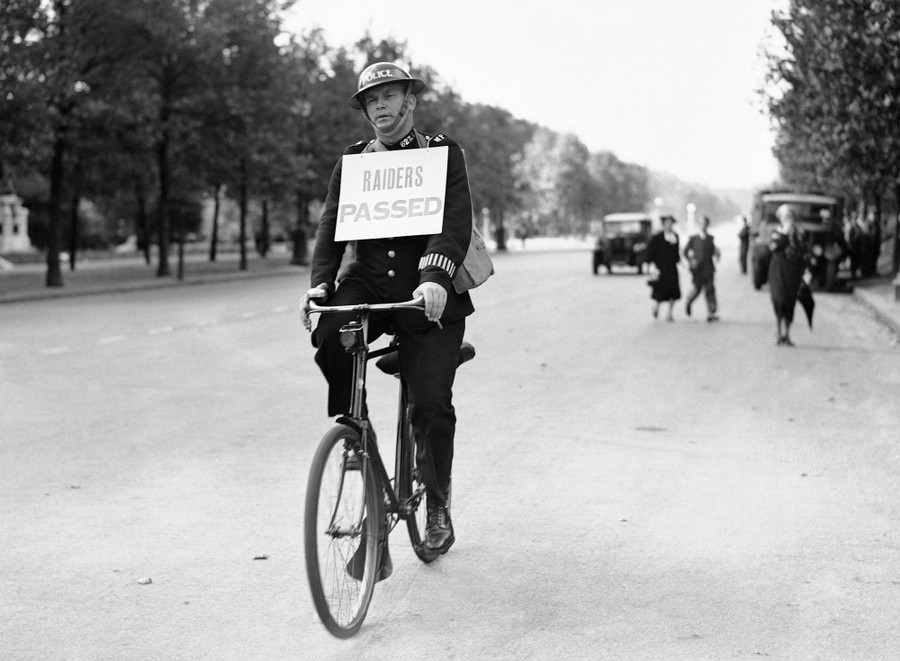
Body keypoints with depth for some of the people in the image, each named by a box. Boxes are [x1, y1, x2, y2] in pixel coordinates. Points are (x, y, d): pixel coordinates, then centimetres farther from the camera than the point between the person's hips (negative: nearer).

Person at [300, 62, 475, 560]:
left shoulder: (443, 154, 3)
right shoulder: (352, 162, 13)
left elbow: (456, 221, -10)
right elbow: (331, 226, 4)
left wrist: (435, 277, -28)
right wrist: (319, 282, -15)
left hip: (427, 293, -2)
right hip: (368, 283, 3)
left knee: (431, 403, -8)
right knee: (329, 335, -30)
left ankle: (437, 505, 14)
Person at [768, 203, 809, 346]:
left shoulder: (799, 234, 10)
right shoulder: (776, 232, 5)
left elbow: (805, 254, 10)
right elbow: (773, 246, -15)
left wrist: (806, 271, 4)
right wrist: (785, 233, -15)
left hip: (794, 272, 2)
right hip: (778, 271, -2)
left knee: (790, 304, 1)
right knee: (779, 300, -8)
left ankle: (785, 335, 6)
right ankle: (781, 334, -2)